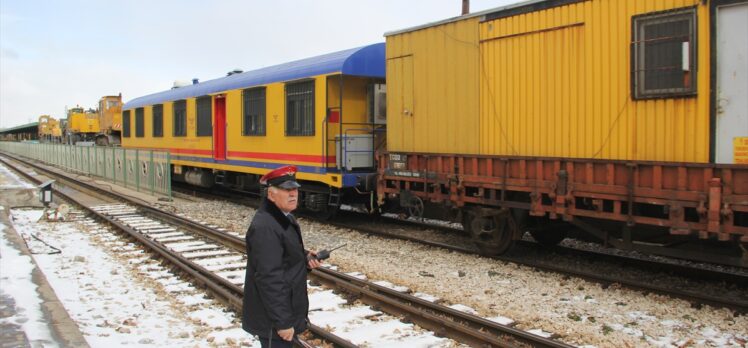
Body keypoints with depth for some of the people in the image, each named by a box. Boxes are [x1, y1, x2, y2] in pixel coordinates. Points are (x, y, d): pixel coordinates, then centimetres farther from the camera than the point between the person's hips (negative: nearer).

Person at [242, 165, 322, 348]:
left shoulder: (285, 218, 10)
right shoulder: (264, 227, -24)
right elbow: (269, 278, -27)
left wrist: (305, 258, 2)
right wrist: (282, 322, -26)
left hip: (285, 312, 10)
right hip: (273, 319, -10)